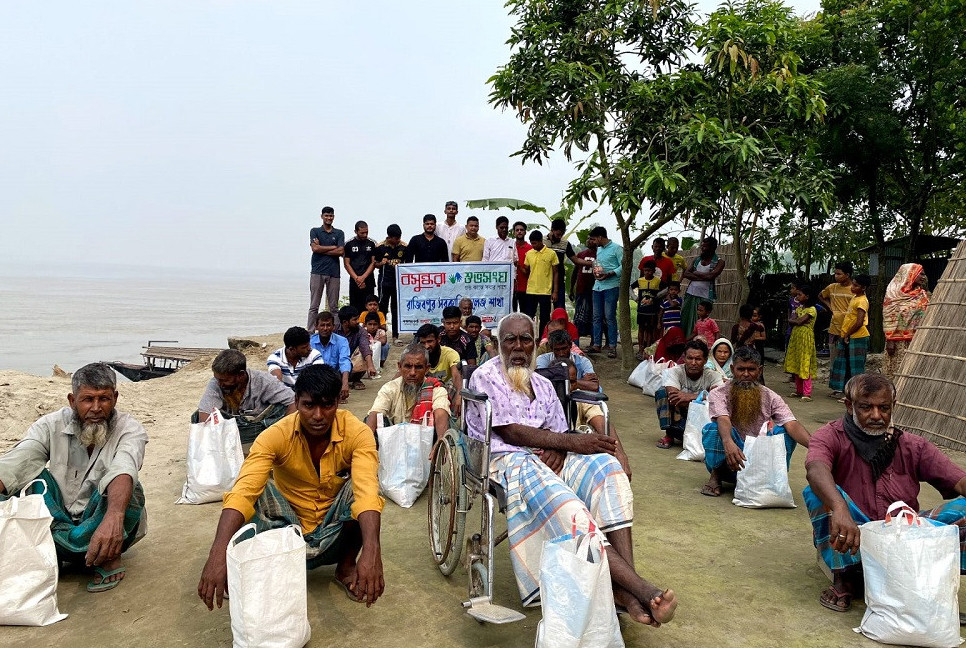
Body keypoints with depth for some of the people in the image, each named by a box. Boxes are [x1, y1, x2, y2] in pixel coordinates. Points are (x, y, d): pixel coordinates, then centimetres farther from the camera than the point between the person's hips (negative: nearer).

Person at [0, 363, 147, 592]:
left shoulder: (129, 429, -16)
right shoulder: (51, 425, -7)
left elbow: (123, 471, -38)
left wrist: (113, 518, -58)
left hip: (106, 527, -2)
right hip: (57, 521, 2)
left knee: (130, 491, -32)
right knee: (33, 475, -19)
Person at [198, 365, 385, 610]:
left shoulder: (357, 433, -21)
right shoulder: (276, 435, -21)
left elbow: (367, 490, -37)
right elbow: (242, 491, -34)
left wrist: (371, 551, -53)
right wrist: (218, 553, -50)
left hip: (334, 533, 0)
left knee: (361, 484, -29)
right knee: (256, 488, -28)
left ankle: (346, 566, -5)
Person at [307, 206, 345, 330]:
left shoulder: (339, 233, 12)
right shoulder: (315, 231, 9)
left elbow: (341, 251, -3)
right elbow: (315, 248, -7)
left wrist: (322, 249, -4)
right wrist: (333, 247, -2)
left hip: (334, 273, 1)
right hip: (317, 272, -1)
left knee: (334, 306, 3)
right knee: (314, 306, -1)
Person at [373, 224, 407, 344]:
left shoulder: (404, 247, 2)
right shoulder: (380, 247, -3)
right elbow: (376, 264, 6)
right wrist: (381, 263, -14)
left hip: (399, 281, 2)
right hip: (385, 281, -2)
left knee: (396, 309, 7)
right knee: (383, 308, 3)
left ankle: (395, 336, 13)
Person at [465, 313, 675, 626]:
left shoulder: (543, 385, 21)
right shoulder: (485, 377, -1)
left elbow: (558, 433, 16)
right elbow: (510, 433, -11)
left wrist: (558, 450, -12)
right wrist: (571, 442, -14)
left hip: (546, 457, 6)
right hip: (506, 461, -6)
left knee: (607, 467, -23)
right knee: (567, 508, -36)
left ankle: (624, 587, -32)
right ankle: (639, 588, -34)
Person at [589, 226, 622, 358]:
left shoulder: (616, 248, -5)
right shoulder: (598, 249, 18)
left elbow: (623, 266, -11)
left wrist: (608, 275, -19)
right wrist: (595, 271, 5)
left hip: (611, 286, -7)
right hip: (598, 286, 7)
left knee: (610, 317, -7)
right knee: (597, 317, 8)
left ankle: (612, 346, -2)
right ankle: (596, 344, 14)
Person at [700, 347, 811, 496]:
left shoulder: (771, 398, 1)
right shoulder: (718, 394, -6)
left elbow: (792, 425, -15)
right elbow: (723, 420, -27)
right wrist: (728, 442, -50)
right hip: (727, 461, -1)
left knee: (784, 431, -21)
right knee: (712, 428, -30)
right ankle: (716, 476, -10)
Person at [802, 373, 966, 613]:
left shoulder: (912, 446, 8)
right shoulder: (830, 437, -6)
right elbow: (816, 469, -29)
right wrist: (840, 509, -49)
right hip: (853, 540, -3)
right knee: (818, 491, -29)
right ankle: (845, 579, -15)